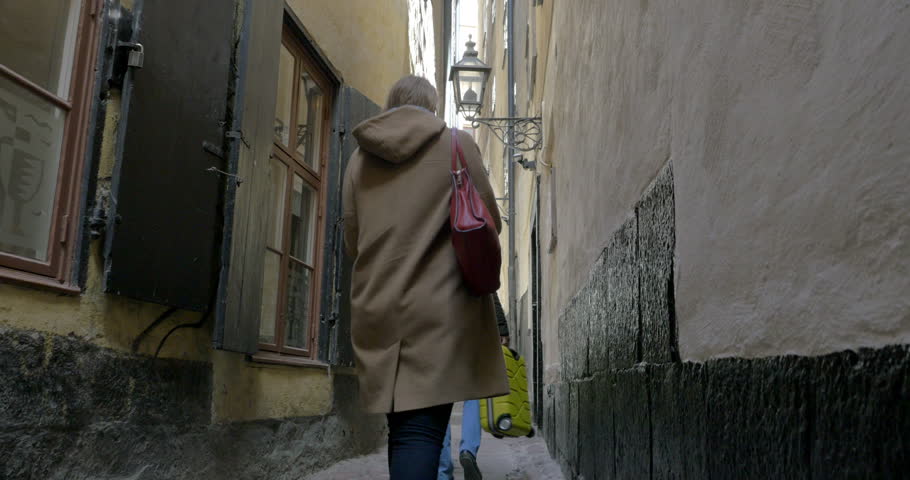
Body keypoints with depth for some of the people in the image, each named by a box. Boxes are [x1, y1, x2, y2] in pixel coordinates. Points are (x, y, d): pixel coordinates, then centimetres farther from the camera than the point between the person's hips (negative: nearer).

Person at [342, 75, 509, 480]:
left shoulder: (360, 157, 12)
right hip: (437, 307, -4)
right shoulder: (457, 144, 2)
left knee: (402, 427, 14)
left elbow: (352, 242, 14)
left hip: (377, 310, 4)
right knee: (421, 430, -8)